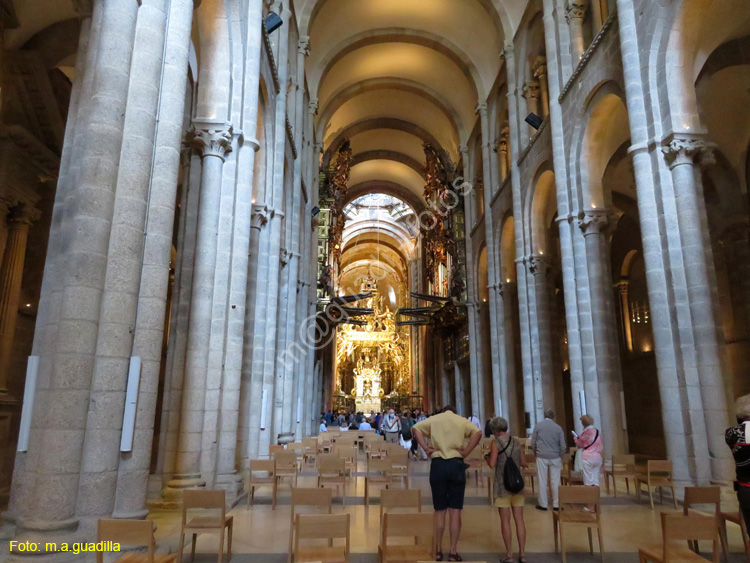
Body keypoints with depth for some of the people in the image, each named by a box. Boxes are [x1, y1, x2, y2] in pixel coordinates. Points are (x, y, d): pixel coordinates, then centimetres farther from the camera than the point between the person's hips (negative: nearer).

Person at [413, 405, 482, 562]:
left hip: (438, 464, 1)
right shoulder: (461, 420, 10)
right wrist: (466, 452, -4)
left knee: (439, 510, 10)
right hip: (456, 464, -1)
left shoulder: (434, 419, 12)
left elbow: (415, 428, -2)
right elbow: (478, 433, -6)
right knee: (455, 511, 4)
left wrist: (425, 448, -4)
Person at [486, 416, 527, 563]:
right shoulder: (516, 442, 6)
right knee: (519, 519, 9)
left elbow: (492, 464, -15)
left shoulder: (496, 442, -10)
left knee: (505, 520, 3)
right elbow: (523, 463, 14)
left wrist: (487, 457, 5)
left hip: (502, 485, -4)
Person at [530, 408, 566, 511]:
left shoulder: (538, 426, -1)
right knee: (556, 481, 7)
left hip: (541, 457, -1)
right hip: (555, 457, 1)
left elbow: (533, 443, 0)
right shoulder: (558, 428, 0)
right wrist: (561, 456, 14)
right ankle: (556, 504, 12)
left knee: (542, 481, 5)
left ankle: (543, 504, 10)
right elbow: (562, 446, 1)